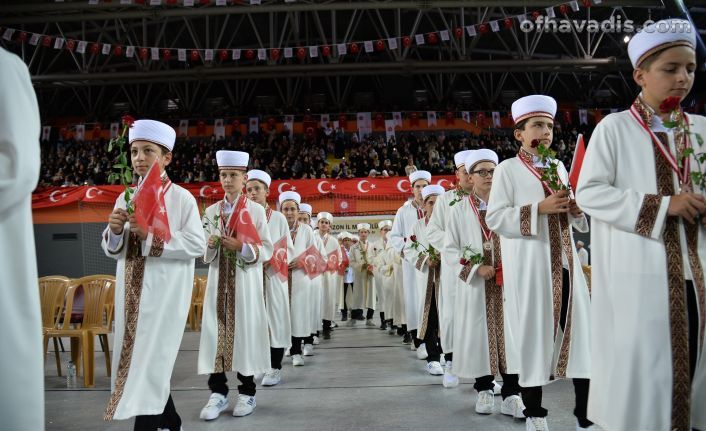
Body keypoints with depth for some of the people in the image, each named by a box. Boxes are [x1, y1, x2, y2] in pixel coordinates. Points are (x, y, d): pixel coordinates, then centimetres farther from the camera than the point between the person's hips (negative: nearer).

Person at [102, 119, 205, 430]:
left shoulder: (182, 198, -6)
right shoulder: (125, 198, 10)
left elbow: (197, 244, -12)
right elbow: (111, 250, 13)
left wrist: (152, 234, -19)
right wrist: (115, 231, -9)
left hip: (164, 294, -6)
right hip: (131, 293, 6)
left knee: (149, 363, -4)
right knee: (135, 360, 14)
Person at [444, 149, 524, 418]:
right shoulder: (459, 210, 3)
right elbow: (450, 249, 0)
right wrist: (476, 268, -11)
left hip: (508, 282, 1)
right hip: (475, 284, -1)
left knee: (511, 333, -2)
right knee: (479, 333, 4)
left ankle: (511, 395, 5)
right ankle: (484, 389, 19)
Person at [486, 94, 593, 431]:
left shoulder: (559, 167, 18)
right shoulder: (507, 169, 1)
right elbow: (494, 217, -9)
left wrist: (577, 208, 0)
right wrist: (539, 207, -18)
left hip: (565, 262, 6)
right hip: (528, 264, -5)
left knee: (581, 330, 2)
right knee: (534, 334, -2)